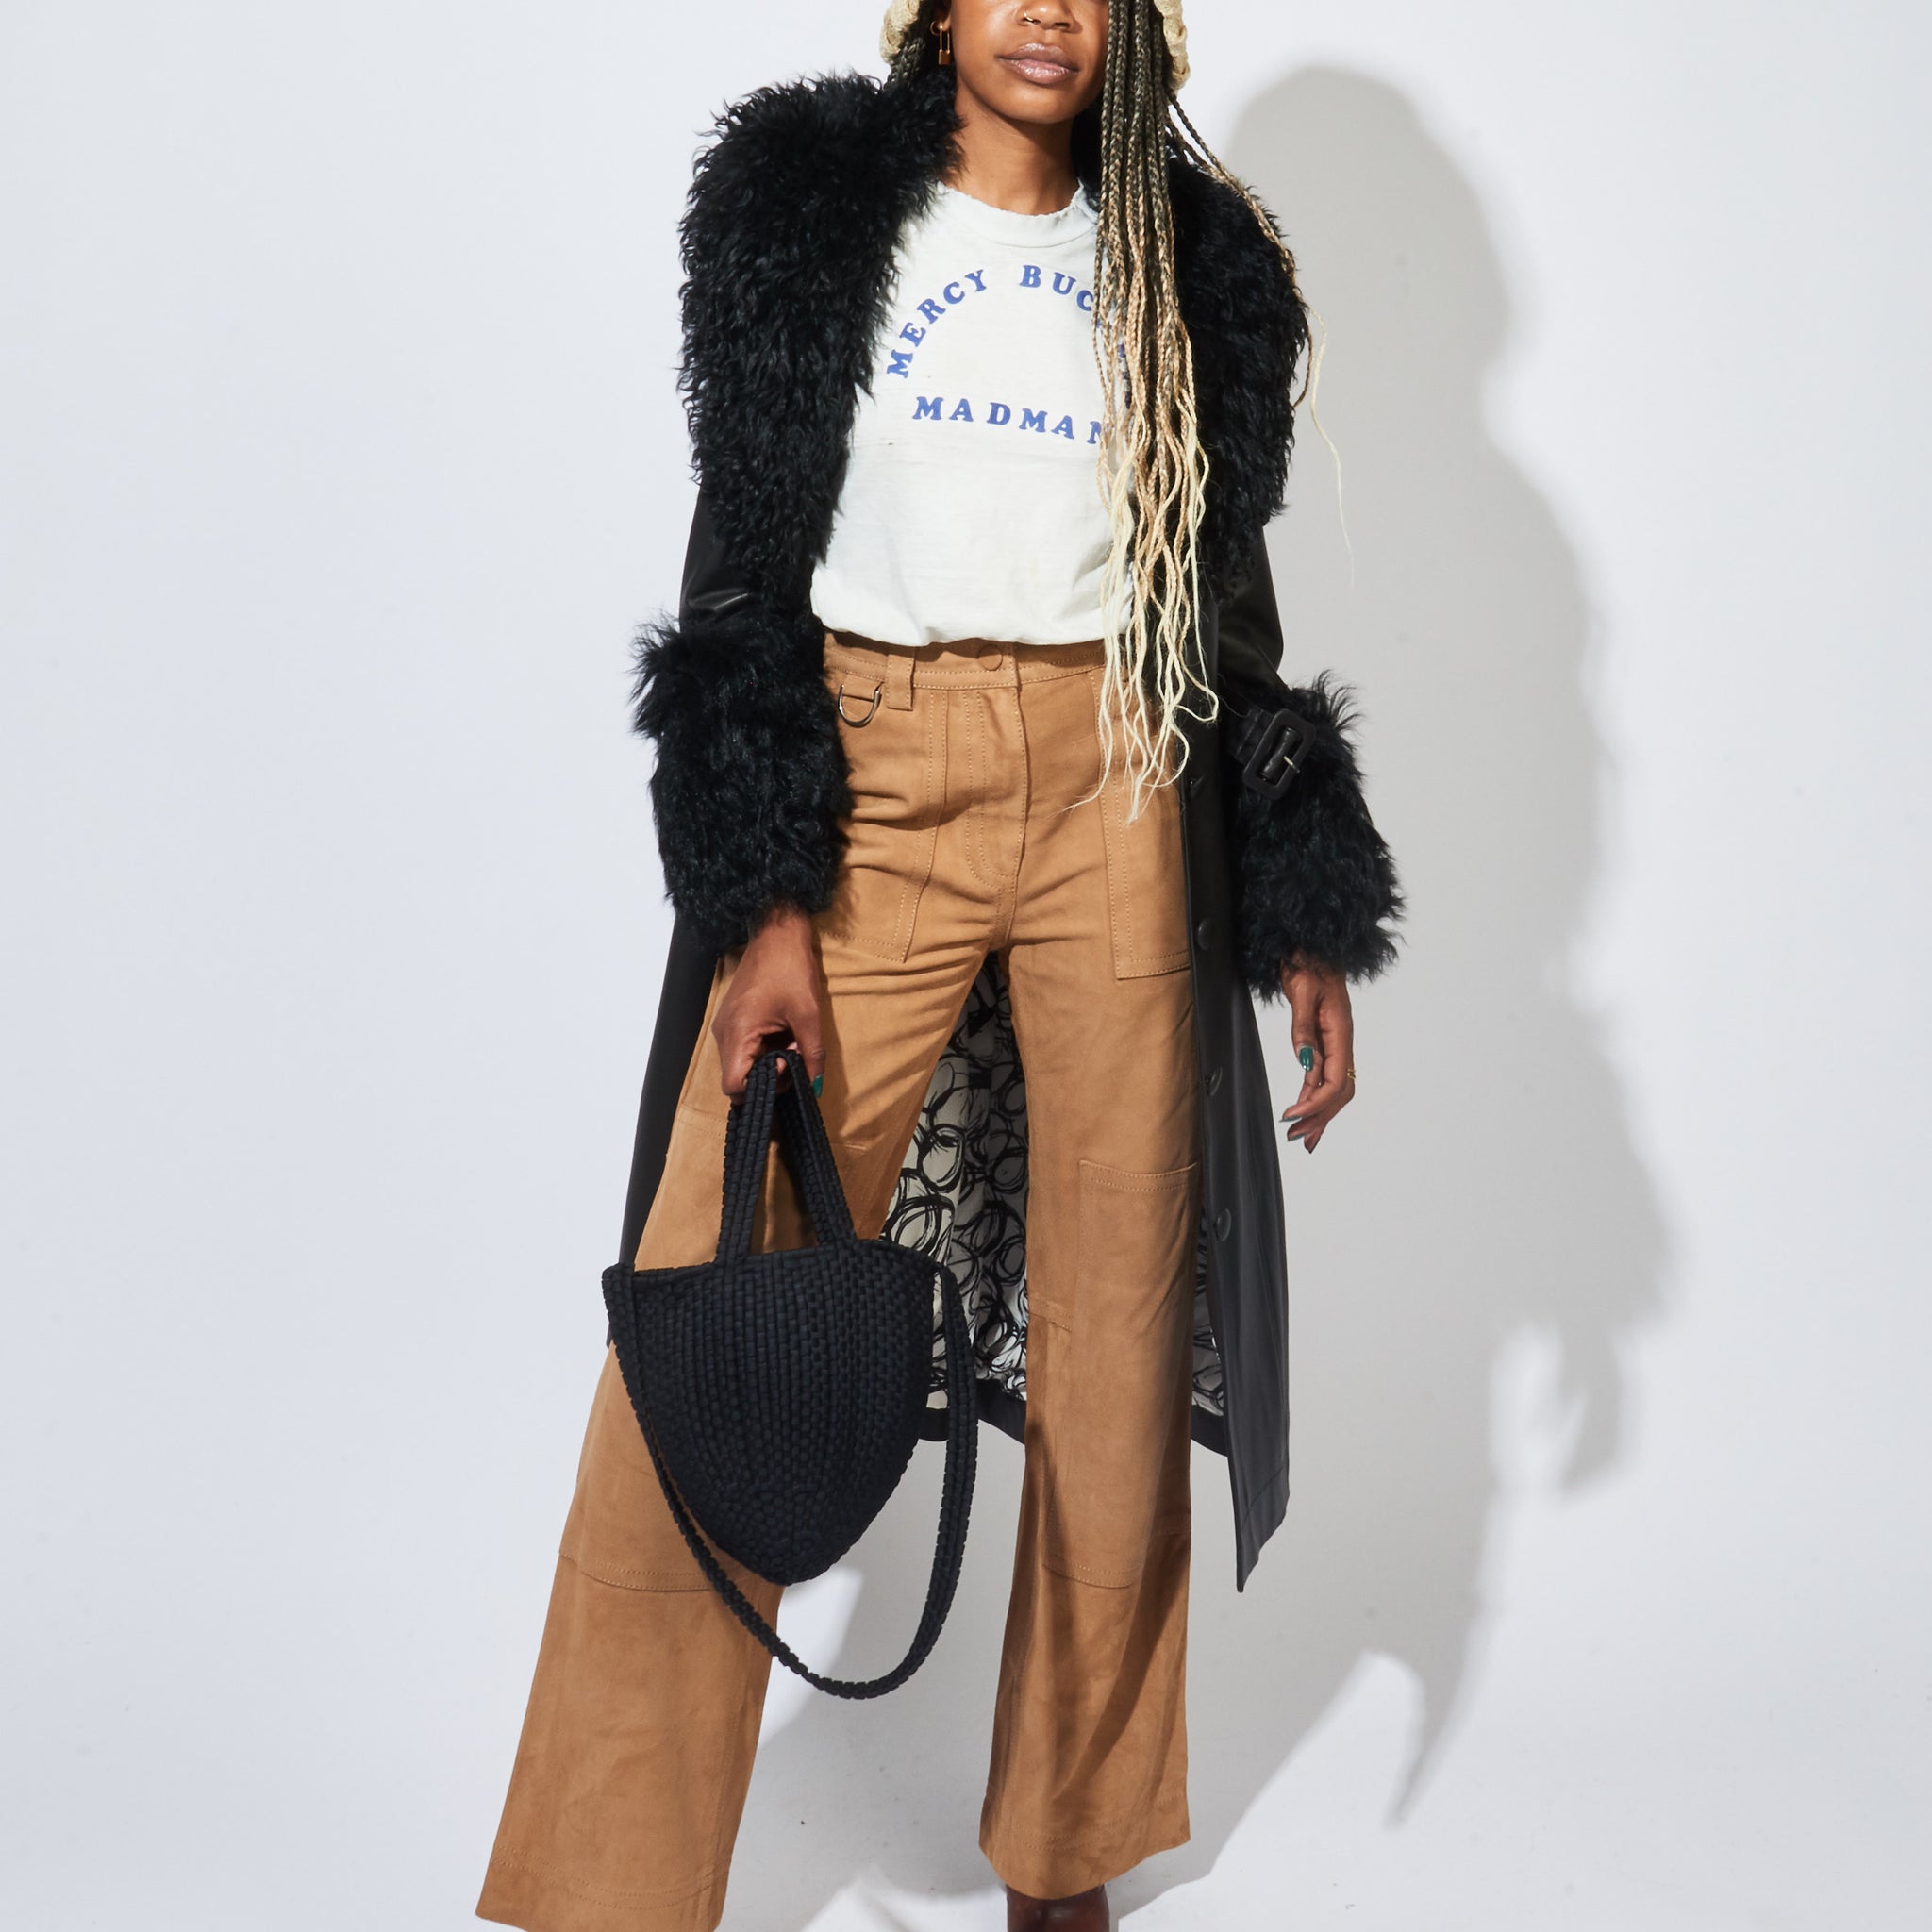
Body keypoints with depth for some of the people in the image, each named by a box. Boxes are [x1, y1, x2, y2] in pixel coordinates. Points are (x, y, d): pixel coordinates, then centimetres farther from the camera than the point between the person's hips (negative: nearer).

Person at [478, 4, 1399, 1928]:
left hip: (1118, 803, 3)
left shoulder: (1193, 261, 15)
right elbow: (745, 561, 0)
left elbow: (1225, 595, 16)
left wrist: (1302, 921, 10)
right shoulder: (809, 204, 7)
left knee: (1116, 1341, 5)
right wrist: (761, 901, -11)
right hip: (862, 792, -2)